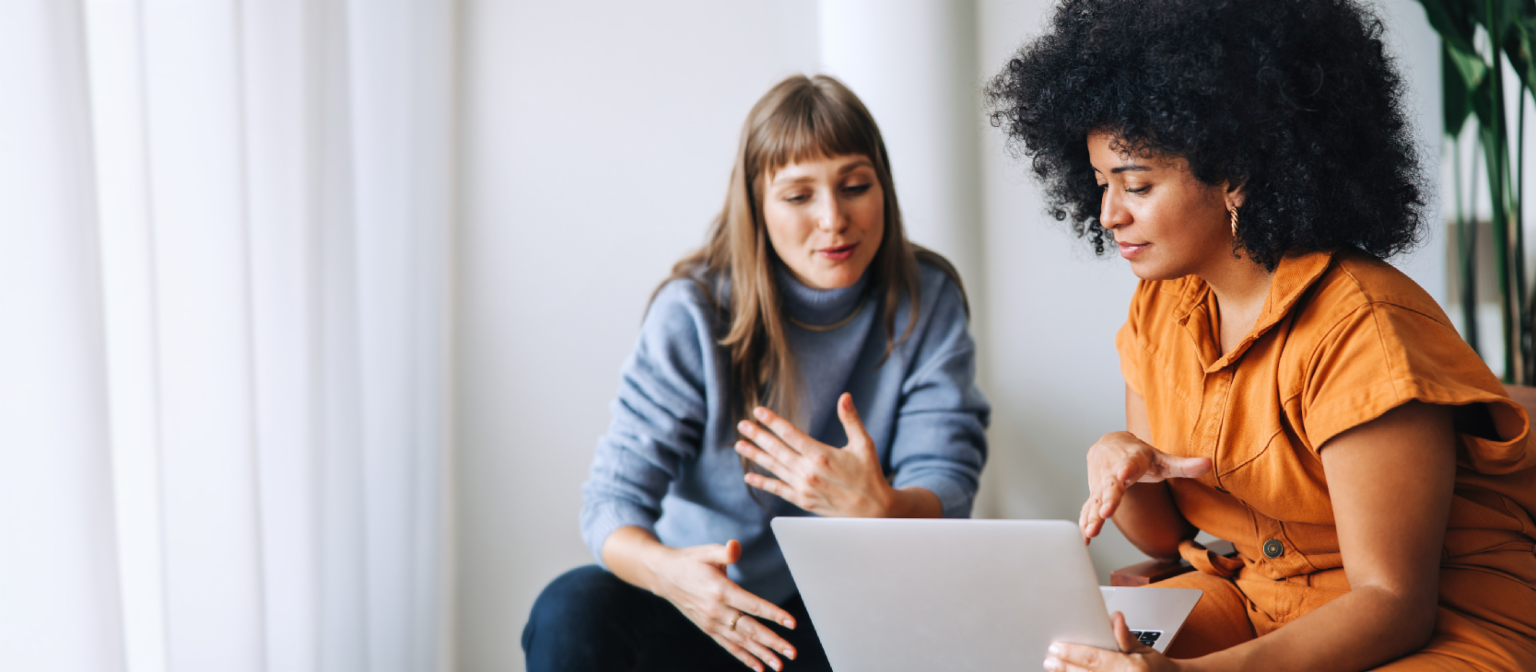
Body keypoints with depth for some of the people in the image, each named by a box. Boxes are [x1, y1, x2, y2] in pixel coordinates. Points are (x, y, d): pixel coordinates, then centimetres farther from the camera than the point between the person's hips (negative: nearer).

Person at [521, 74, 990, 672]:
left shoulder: (926, 303, -5)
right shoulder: (693, 313, -10)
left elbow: (947, 492, -12)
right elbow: (614, 495, -14)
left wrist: (877, 507, -38)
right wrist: (663, 568, -39)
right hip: (707, 602, -1)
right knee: (572, 609, -30)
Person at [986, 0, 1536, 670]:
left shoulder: (1360, 326, -21)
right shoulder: (1159, 307, 3)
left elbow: (1393, 604, -23)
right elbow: (1163, 535, 10)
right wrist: (1120, 465, -15)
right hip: (1254, 601, 7)